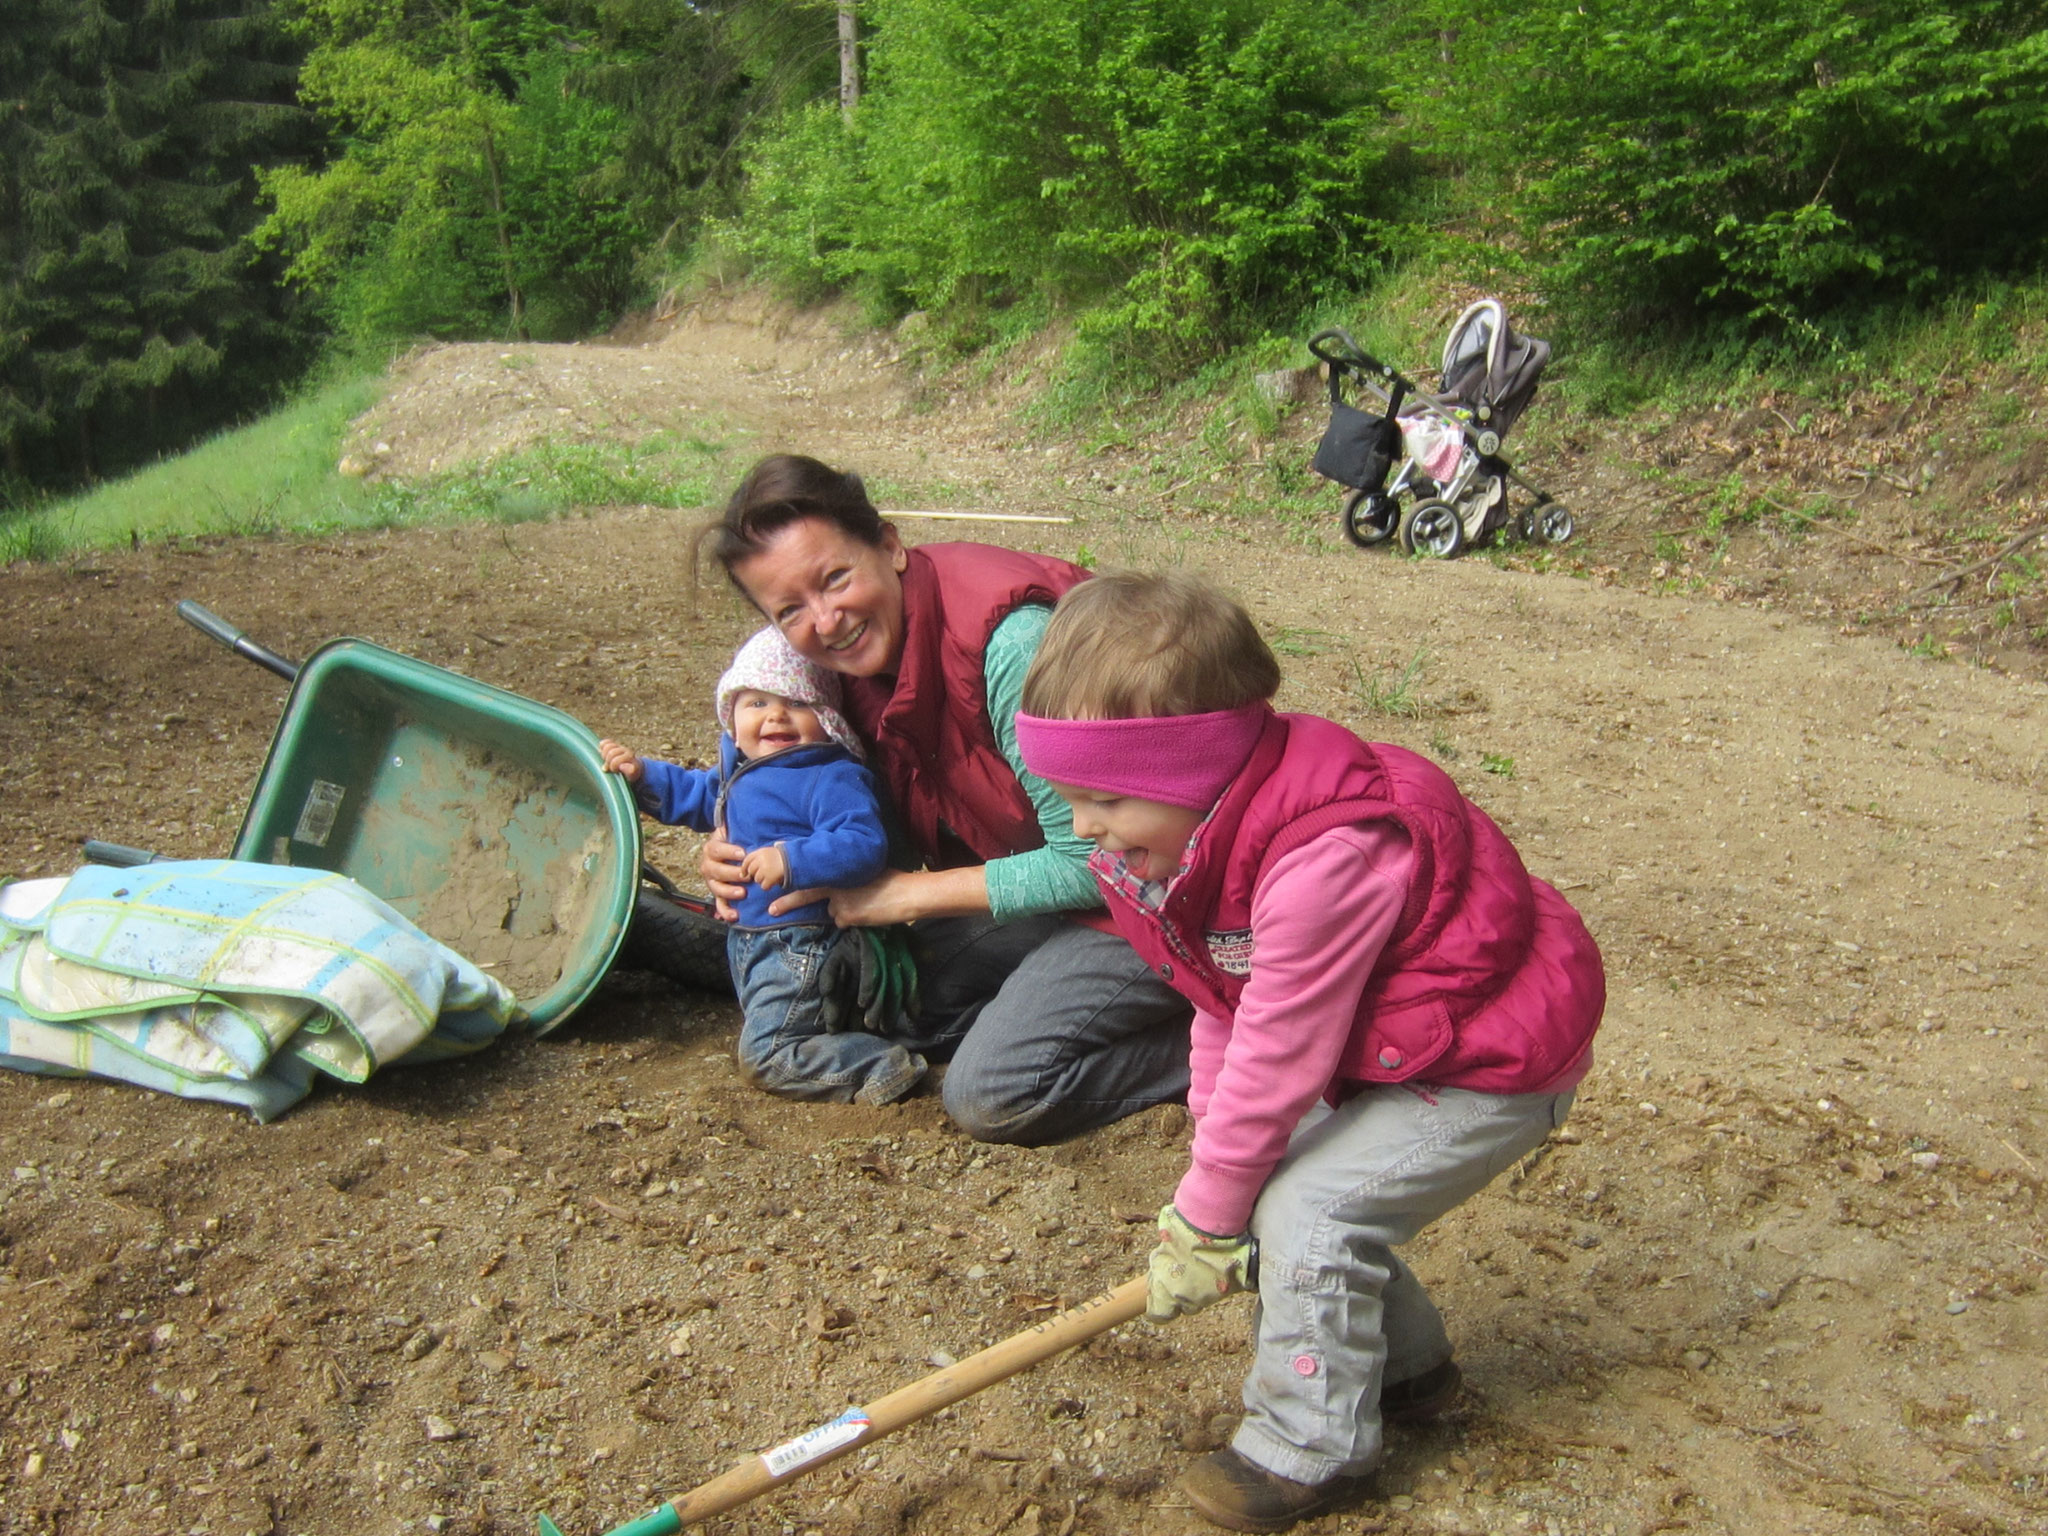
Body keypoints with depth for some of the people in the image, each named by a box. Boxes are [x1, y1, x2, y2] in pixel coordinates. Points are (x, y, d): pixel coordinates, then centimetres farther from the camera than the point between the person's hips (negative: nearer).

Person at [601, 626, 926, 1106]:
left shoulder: (833, 779, -23)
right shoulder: (740, 767, 6)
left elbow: (864, 844, -34)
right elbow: (697, 794, 26)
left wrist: (793, 860, -41)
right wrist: (641, 774, 15)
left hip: (801, 951, -10)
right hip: (750, 938, 10)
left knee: (765, 1056, -12)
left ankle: (884, 1067, -9)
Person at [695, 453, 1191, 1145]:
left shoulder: (1010, 641, -31)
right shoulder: (869, 652, -5)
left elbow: (1094, 862, -24)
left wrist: (906, 893, -18)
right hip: (1050, 867, 8)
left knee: (989, 1096, -15)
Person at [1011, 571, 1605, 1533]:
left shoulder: (1322, 860, -37)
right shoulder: (1208, 823, -7)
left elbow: (1273, 1057, -28)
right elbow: (1222, 1014, 1)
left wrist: (1205, 1221, -15)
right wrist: (1210, 1182, -1)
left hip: (1495, 1066, -9)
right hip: (1388, 1047, 10)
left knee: (1302, 1211, -15)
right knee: (1274, 1178, 9)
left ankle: (1310, 1451, 7)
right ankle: (1405, 1365, 31)